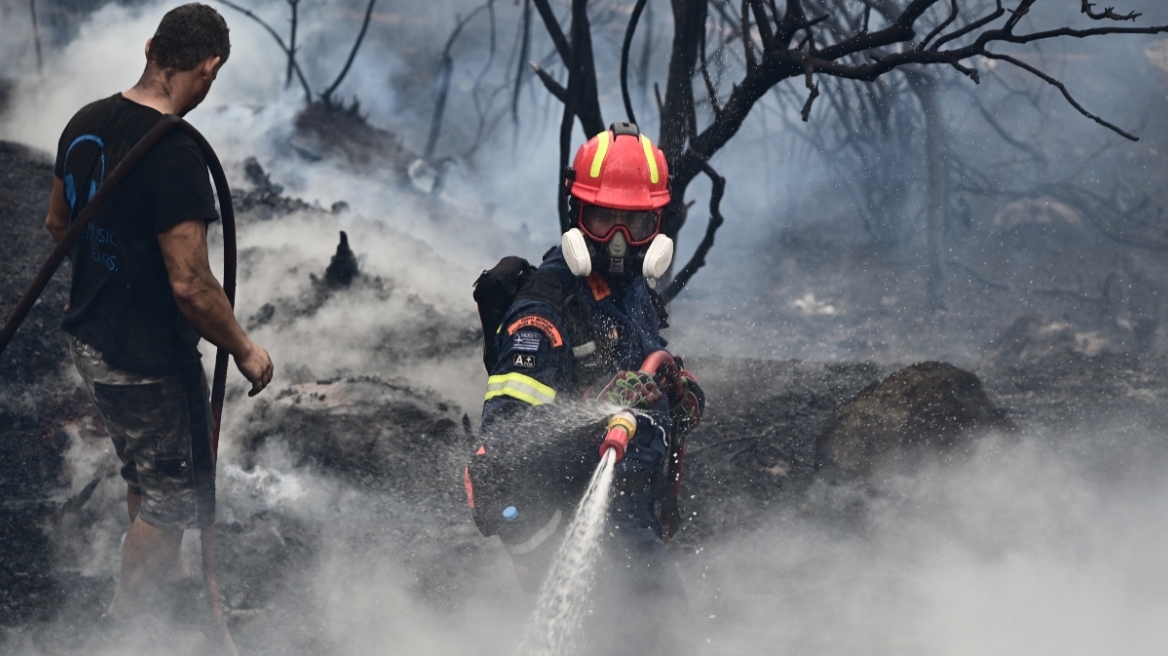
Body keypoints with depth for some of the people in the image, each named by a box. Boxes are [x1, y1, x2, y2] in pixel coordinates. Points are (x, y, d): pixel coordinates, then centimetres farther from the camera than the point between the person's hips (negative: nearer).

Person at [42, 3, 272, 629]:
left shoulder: (85, 122, -2)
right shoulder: (174, 154, -28)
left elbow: (58, 223, 14)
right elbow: (190, 285, -28)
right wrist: (246, 351, -13)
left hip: (90, 337, 8)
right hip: (149, 359, -8)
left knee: (146, 471, 29)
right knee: (172, 495, 11)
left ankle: (164, 572, 49)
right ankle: (124, 624, 22)